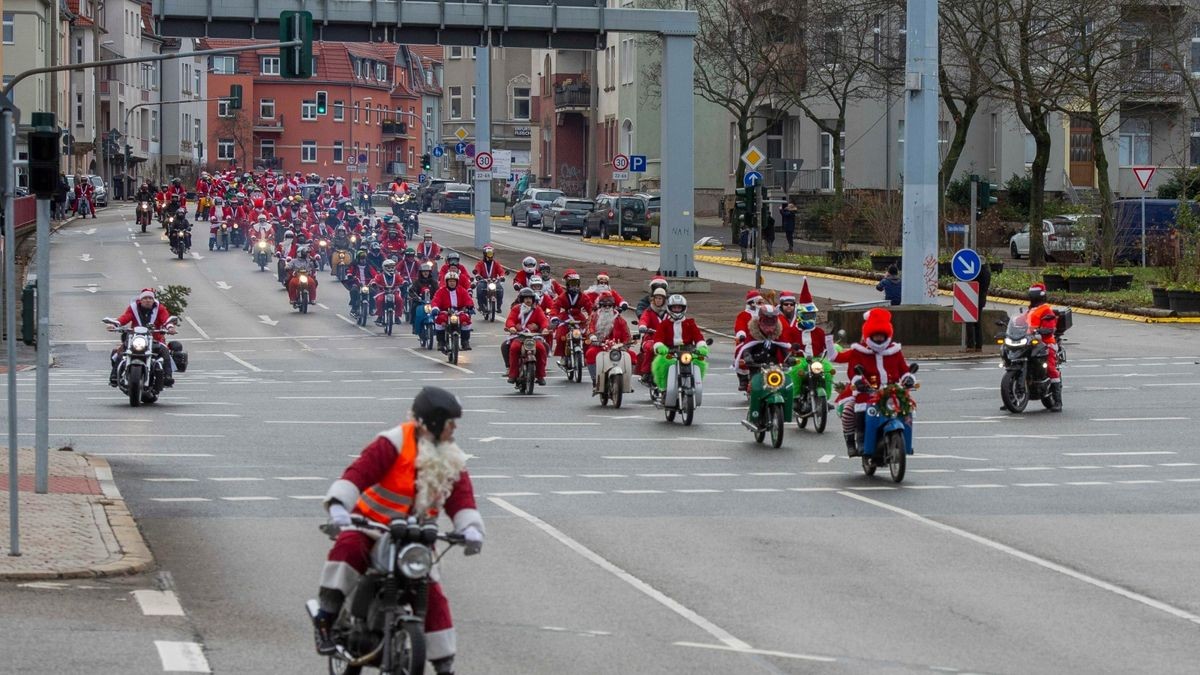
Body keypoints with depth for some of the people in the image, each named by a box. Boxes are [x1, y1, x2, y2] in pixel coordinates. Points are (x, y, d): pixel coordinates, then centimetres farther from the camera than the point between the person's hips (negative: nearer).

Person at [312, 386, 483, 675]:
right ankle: (326, 617, -24)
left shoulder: (452, 459, 3)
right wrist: (339, 504, -44)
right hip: (371, 524, -5)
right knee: (348, 547, -36)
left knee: (431, 595, -4)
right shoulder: (394, 443, -18)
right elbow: (359, 471, -28)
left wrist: (470, 527, -25)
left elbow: (461, 497, -4)